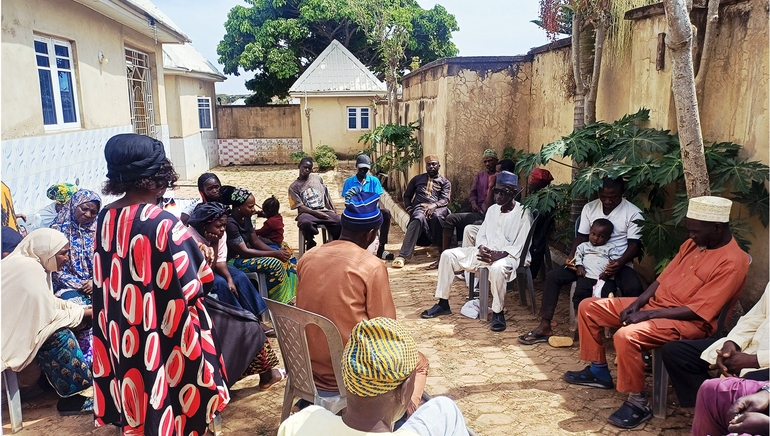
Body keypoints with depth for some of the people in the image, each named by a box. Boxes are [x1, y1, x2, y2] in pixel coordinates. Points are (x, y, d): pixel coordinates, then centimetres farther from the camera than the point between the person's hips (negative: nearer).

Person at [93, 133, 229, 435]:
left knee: (139, 402, 23)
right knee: (169, 397, 13)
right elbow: (193, 286, -19)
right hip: (165, 335, -7)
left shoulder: (105, 218, -3)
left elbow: (107, 279, 9)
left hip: (123, 332, 7)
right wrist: (191, 245, -1)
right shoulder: (163, 223, -24)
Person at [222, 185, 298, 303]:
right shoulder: (230, 223, -25)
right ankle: (277, 302, -10)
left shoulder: (246, 218, 3)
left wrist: (277, 251, -9)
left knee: (286, 256, 1)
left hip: (247, 253, 9)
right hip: (234, 260, -9)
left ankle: (292, 296, 2)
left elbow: (255, 241, 7)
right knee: (274, 264, -27)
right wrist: (274, 253, -23)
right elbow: (244, 251, -25)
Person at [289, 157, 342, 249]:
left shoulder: (317, 178, 15)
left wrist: (334, 212, 8)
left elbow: (326, 196, 18)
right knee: (306, 223, -40)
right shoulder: (294, 186, 5)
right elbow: (300, 207, -3)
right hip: (307, 213, -2)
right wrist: (316, 213, -17)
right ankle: (310, 244, -12)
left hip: (324, 210, 3)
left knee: (339, 223, -28)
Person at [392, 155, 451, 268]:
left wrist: (434, 205, -17)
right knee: (418, 219, -38)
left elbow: (445, 199, 5)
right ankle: (402, 256, -47)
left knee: (437, 216, -40)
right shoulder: (417, 179, 28)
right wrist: (409, 209, 7)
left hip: (437, 208, 0)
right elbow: (407, 196, 27)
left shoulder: (444, 182, 21)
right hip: (419, 208, 0)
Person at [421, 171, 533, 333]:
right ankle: (443, 304, -2)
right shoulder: (492, 209, 11)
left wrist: (498, 255, -27)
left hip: (507, 256, -7)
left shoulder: (523, 214, -9)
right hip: (485, 252, 7)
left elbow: (520, 247, -14)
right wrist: (481, 248, -8)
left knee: (497, 268, -42)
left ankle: (497, 312, -20)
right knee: (448, 255, -7)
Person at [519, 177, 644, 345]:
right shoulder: (589, 208, 6)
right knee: (553, 276, -14)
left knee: (634, 288, -36)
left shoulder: (633, 213, -5)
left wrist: (620, 263, -28)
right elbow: (582, 237, 9)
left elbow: (634, 245, -9)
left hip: (618, 264, -3)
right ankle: (545, 327, -9)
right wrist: (571, 257, -10)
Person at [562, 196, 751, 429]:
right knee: (588, 307, 5)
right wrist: (637, 303, -2)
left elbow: (697, 311, -22)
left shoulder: (732, 262, -17)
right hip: (654, 304, 10)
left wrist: (647, 314, -20)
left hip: (687, 322, -9)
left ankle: (638, 402, -14)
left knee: (626, 336, -35)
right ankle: (599, 371, 19)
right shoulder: (693, 244, 10)